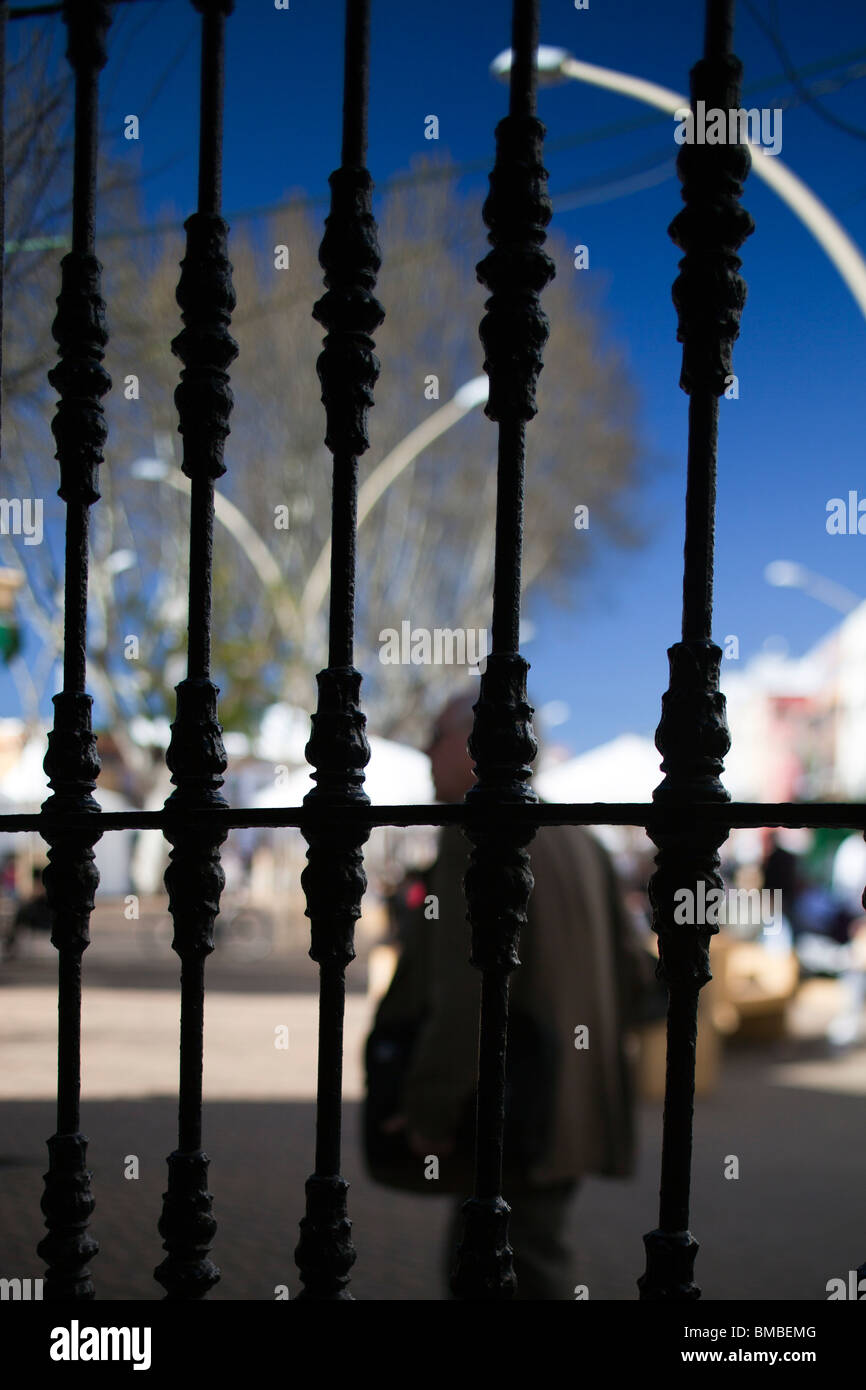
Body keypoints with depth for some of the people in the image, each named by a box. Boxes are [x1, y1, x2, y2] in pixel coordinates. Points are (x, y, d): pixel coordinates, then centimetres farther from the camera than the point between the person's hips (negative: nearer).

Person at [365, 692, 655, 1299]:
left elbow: (467, 991, -22)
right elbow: (634, 970, 14)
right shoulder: (577, 840, 12)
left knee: (531, 1277, -1)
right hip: (571, 1109, 9)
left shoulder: (480, 836, -15)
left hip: (515, 1123, -9)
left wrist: (429, 1112, -16)